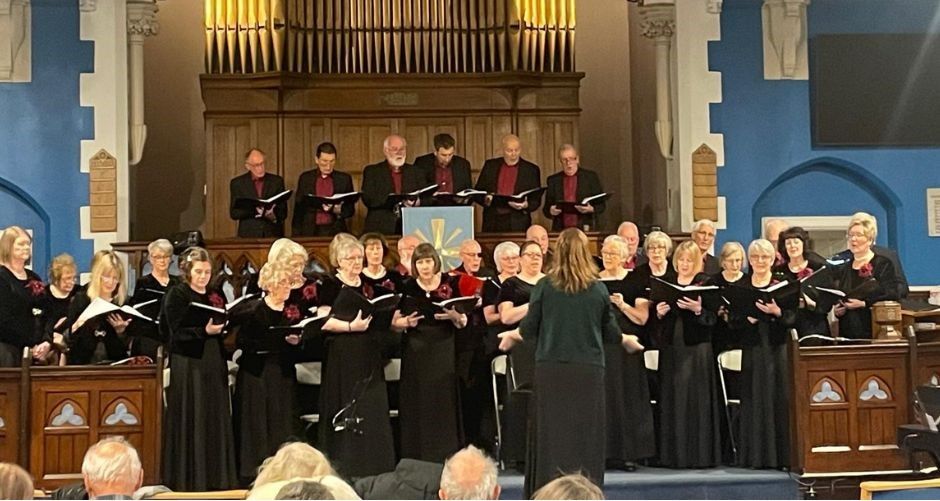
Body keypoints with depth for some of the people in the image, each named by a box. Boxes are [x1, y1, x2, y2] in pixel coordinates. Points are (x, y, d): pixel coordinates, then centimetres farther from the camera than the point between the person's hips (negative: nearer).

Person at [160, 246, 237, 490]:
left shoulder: (215, 296, 15)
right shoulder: (176, 294, -4)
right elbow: (178, 331, -13)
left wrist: (224, 324, -3)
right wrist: (205, 331, -25)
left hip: (214, 365, 6)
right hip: (188, 365, -6)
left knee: (216, 422, 7)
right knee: (191, 424, -4)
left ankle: (216, 478, 14)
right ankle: (189, 479, 3)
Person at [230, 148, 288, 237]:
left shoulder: (277, 181, 9)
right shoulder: (237, 183, 6)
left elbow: (283, 212, 9)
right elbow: (233, 213, 1)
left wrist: (274, 216, -12)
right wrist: (254, 210, -14)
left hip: (273, 234, 1)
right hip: (249, 236, -1)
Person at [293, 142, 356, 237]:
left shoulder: (344, 179, 6)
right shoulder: (305, 178, 7)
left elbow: (350, 209, 7)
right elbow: (298, 209, 8)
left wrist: (338, 210, -14)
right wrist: (296, 236, 1)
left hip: (335, 232, 0)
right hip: (310, 232, 0)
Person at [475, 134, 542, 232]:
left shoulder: (531, 169, 5)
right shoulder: (490, 165, 10)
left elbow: (536, 200, 6)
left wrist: (525, 205, -14)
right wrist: (485, 199, -9)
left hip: (518, 225, -1)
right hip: (492, 224, 1)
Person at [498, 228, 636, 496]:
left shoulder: (544, 286, -5)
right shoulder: (599, 289, -1)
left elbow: (529, 328, -2)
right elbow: (610, 332, 7)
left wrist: (512, 335, 20)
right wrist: (625, 339, 29)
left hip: (551, 368, 0)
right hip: (588, 369, 0)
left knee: (552, 433, 8)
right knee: (586, 434, 7)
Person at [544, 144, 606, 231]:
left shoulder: (590, 177, 6)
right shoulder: (553, 180, 10)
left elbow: (601, 204, 6)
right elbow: (546, 208, 11)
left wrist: (591, 209, -14)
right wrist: (551, 211, -10)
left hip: (585, 229, -1)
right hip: (560, 230, 1)